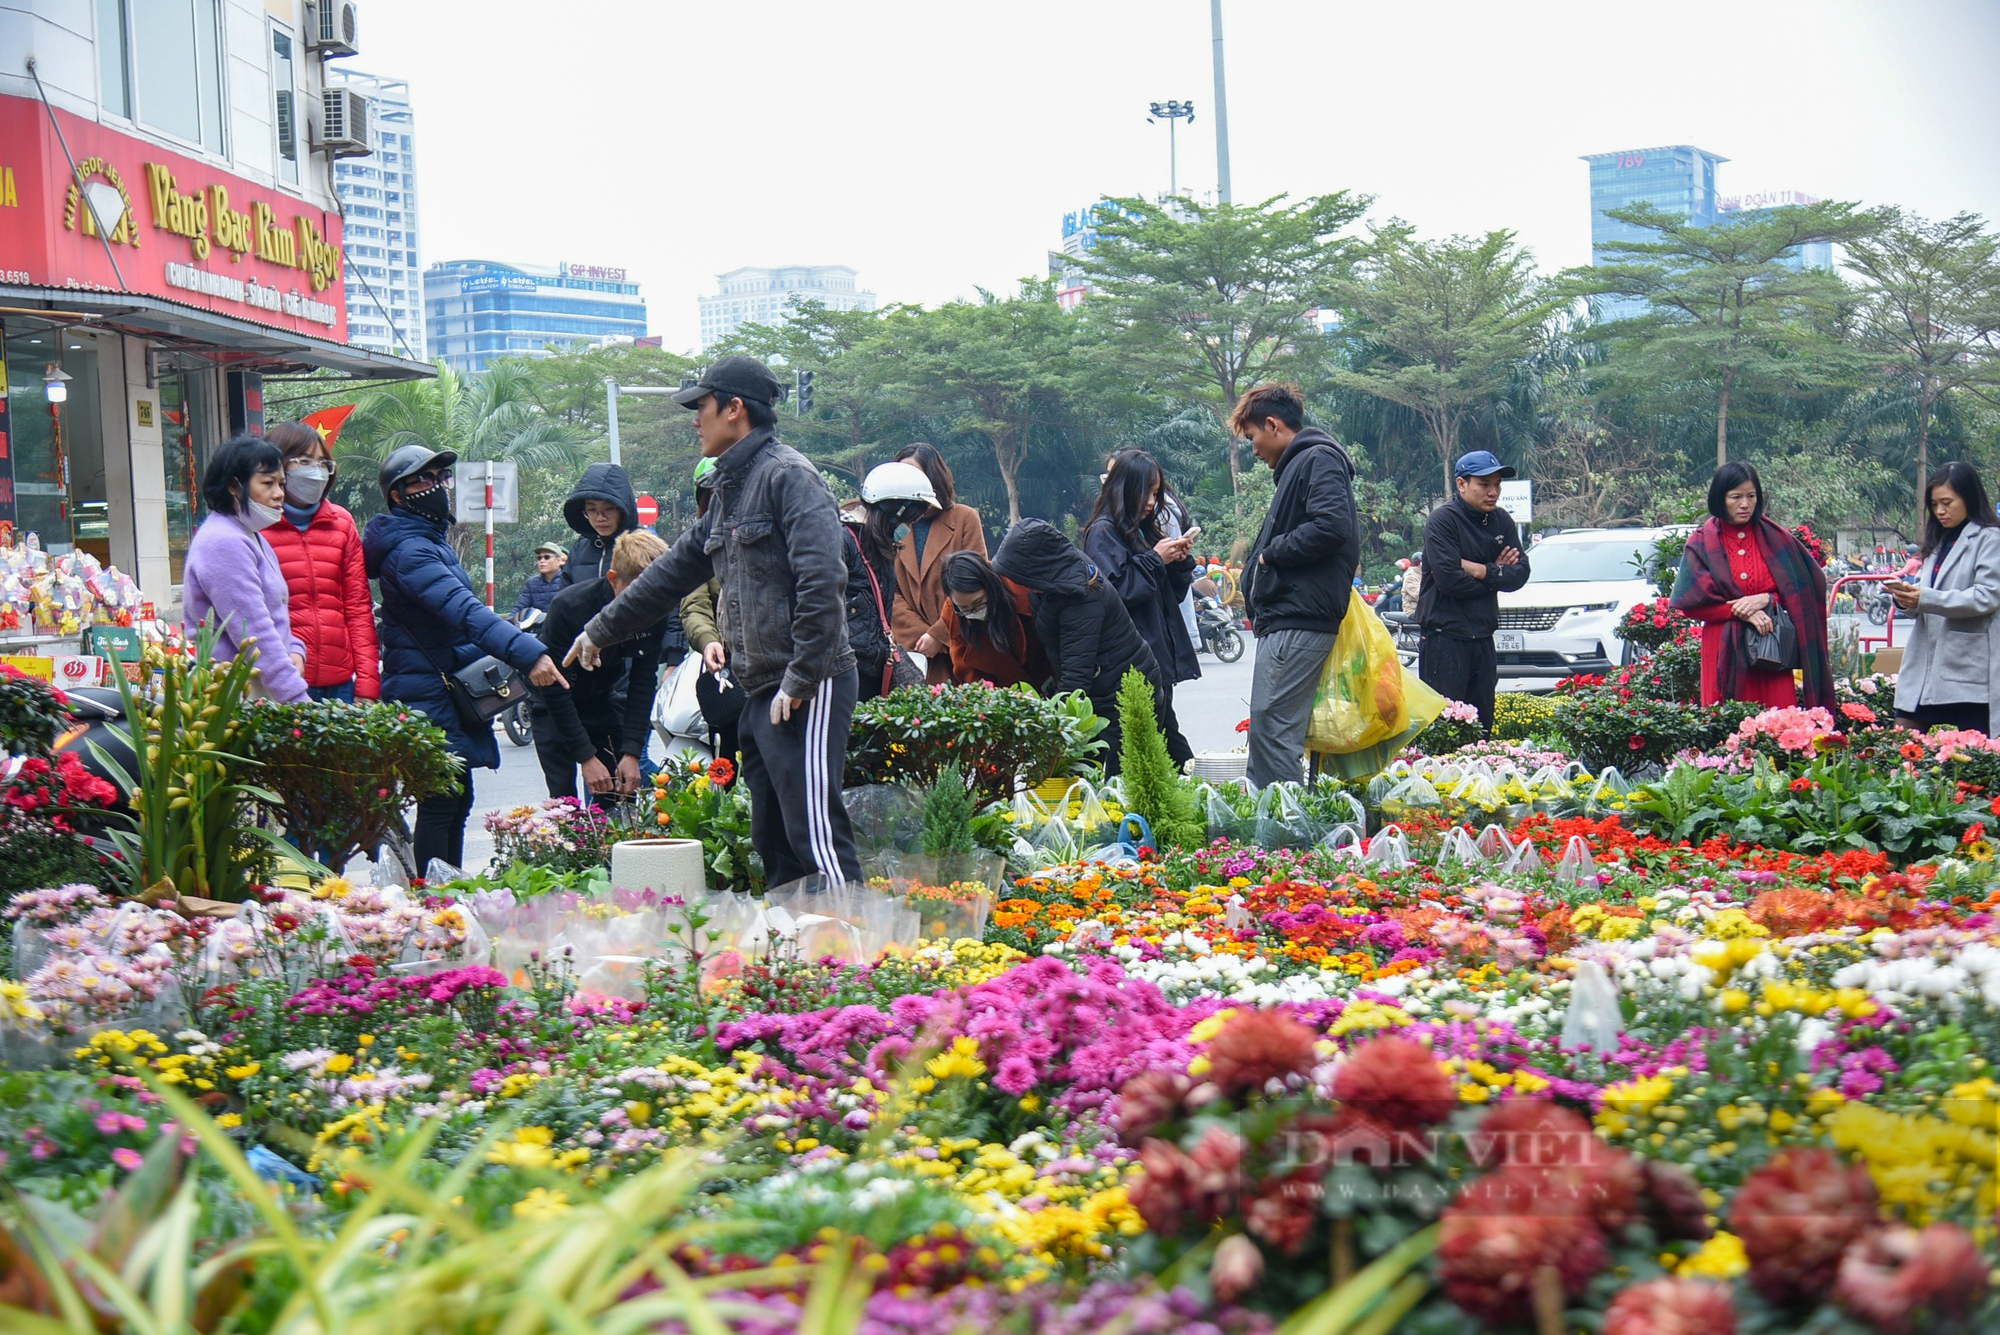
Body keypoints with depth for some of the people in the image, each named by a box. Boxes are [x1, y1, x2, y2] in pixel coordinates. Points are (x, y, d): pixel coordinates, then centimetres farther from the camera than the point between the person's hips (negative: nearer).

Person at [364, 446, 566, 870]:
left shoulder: (431, 541, 15)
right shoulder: (409, 550, -19)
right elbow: (463, 611, -33)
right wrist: (526, 652, -42)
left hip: (447, 689, 10)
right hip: (430, 700, -10)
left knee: (457, 802, 13)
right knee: (440, 805, -10)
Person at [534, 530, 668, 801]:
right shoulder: (569, 607, -31)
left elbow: (642, 684, -12)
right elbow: (554, 689, -26)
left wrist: (631, 752, -20)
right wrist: (586, 757, -28)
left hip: (605, 697, 4)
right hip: (555, 705, -4)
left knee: (621, 794, -5)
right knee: (564, 801, -13)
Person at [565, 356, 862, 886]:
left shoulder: (787, 476, -11)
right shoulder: (731, 488, 20)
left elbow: (821, 581, -21)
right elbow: (676, 570, 30)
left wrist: (799, 681, -22)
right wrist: (601, 630, 35)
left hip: (806, 692, -10)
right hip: (761, 693, 10)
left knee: (815, 832, -14)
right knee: (772, 838, 10)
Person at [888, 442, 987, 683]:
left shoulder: (964, 518, 5)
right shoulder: (897, 527, 12)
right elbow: (894, 593, 7)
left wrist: (938, 635, -7)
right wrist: (921, 635, -7)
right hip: (915, 649, 2)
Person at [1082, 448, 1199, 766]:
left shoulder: (1145, 532, 19)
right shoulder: (1103, 532, -6)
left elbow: (1175, 594, 21)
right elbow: (1118, 590, -18)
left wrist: (1180, 560, 4)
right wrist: (1155, 560, -11)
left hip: (1160, 658, 9)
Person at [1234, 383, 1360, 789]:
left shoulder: (1319, 459, -7)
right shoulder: (1298, 465, 25)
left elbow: (1331, 526, -22)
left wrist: (1269, 554, -12)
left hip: (1299, 622, -11)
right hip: (1285, 620, 11)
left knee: (1271, 727, -14)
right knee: (1268, 728, 9)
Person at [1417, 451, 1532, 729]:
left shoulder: (1502, 522, 12)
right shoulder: (1443, 519, -9)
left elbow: (1520, 574, 3)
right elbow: (1449, 578, -20)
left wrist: (1481, 571, -13)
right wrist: (1496, 574, -5)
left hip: (1482, 637, 7)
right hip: (1444, 636, -7)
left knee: (1482, 722, 8)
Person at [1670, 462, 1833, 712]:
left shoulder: (1774, 538, 9)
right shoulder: (1702, 544, 4)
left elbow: (1798, 590, 7)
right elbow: (1691, 602, -3)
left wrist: (1765, 599, -11)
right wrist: (1741, 613, -12)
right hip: (1726, 651, -1)